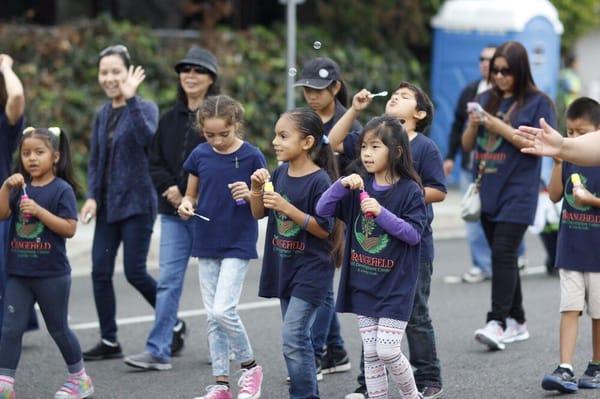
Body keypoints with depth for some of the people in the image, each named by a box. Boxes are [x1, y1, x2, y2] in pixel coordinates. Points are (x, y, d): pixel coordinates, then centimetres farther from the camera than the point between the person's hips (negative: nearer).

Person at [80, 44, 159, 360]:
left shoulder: (144, 108, -5)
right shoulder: (102, 115, 12)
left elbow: (147, 138, -27)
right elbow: (95, 160, 16)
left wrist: (130, 99, -29)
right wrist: (92, 196, 2)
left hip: (137, 203, -6)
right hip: (108, 204, 6)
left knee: (134, 272, -6)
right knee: (100, 271, 1)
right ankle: (109, 341, 9)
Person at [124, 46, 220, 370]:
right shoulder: (170, 119, 13)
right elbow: (155, 163, 10)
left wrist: (186, 191, -16)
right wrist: (170, 189, -9)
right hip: (173, 212, 5)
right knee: (168, 280, -1)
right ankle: (159, 350, -4)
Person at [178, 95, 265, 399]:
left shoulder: (252, 156, -9)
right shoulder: (200, 155, 1)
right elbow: (191, 194, 12)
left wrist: (249, 195, -23)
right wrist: (186, 205, -10)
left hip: (238, 244, -5)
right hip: (207, 244, 5)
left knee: (223, 310, -15)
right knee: (212, 317, 7)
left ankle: (250, 366, 6)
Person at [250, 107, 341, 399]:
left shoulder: (319, 180, -17)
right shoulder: (280, 174, 5)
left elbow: (324, 229, -18)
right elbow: (258, 214, 12)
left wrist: (287, 208, -24)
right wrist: (257, 189, -6)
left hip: (311, 270, -8)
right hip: (283, 266, 8)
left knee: (293, 336, -13)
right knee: (296, 337, 13)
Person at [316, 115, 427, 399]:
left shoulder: (409, 190, -10)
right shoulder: (359, 186, 4)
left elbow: (414, 234, -15)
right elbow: (322, 210, 1)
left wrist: (381, 213, -25)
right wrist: (342, 185, -16)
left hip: (395, 285, -5)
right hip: (363, 284, 5)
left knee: (387, 351, -7)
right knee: (370, 353, 7)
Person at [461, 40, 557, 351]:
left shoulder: (538, 103, -3)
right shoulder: (486, 100, 12)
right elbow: (467, 145, 14)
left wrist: (501, 128, -16)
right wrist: (473, 125, -7)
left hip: (517, 193, -6)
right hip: (487, 190, 6)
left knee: (503, 255, -15)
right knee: (502, 258, 11)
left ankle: (497, 323, -18)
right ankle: (516, 322, 20)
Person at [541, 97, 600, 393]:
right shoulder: (569, 158, 6)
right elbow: (554, 196, 6)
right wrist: (558, 162, -4)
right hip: (570, 249, 3)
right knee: (569, 309, -3)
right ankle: (565, 369, -8)